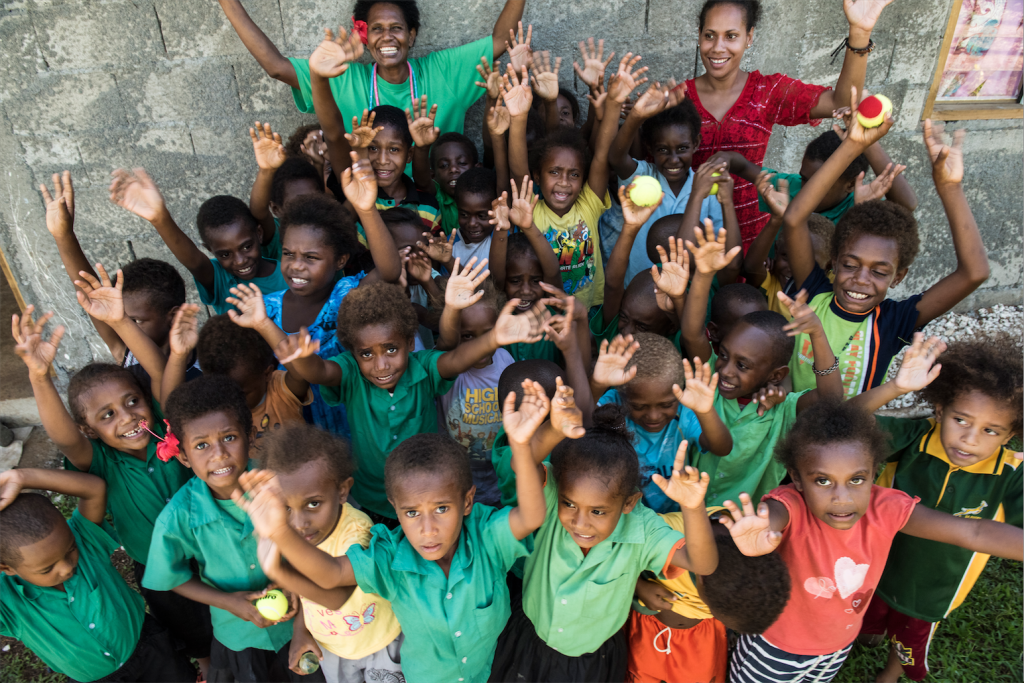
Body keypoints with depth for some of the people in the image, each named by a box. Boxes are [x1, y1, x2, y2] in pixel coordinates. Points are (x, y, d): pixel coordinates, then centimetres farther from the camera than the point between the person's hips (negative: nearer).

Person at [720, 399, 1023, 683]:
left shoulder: (884, 509, -22)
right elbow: (774, 514, -58)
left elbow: (972, 532, -27)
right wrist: (760, 532, -81)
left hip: (838, 646, 4)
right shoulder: (793, 506, -34)